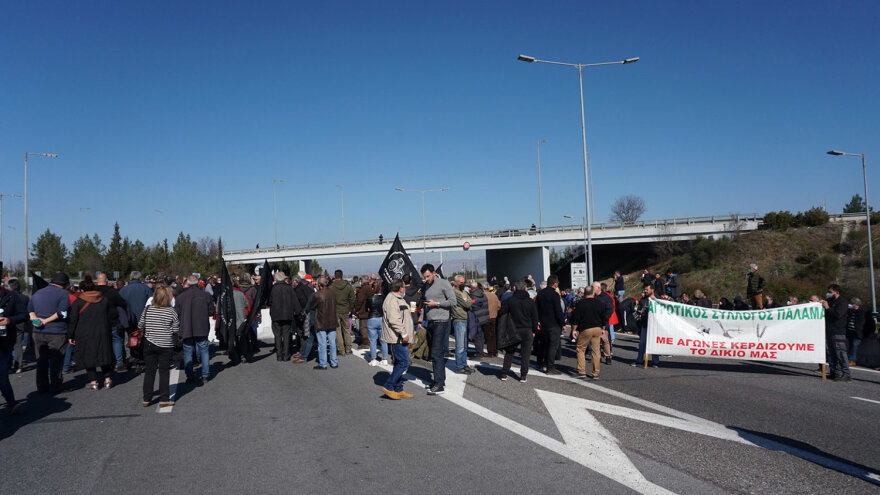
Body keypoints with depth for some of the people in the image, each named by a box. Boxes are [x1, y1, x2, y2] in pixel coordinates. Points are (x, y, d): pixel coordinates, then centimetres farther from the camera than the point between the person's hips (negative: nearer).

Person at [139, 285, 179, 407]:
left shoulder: (147, 309, -4)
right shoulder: (171, 311, -12)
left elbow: (140, 326, 1)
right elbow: (176, 329, -10)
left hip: (149, 344, 2)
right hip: (166, 345, -2)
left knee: (149, 372, 11)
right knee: (164, 372, 5)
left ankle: (146, 399, 16)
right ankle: (164, 399, 5)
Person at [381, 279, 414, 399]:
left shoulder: (398, 299, 19)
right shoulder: (392, 300, -17)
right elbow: (393, 320, -25)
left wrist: (406, 334, 26)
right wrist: (403, 333, -23)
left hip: (401, 338, 11)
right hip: (397, 338, -11)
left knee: (399, 363, 13)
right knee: (403, 362, -12)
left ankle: (398, 390, 19)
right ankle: (388, 386, -6)